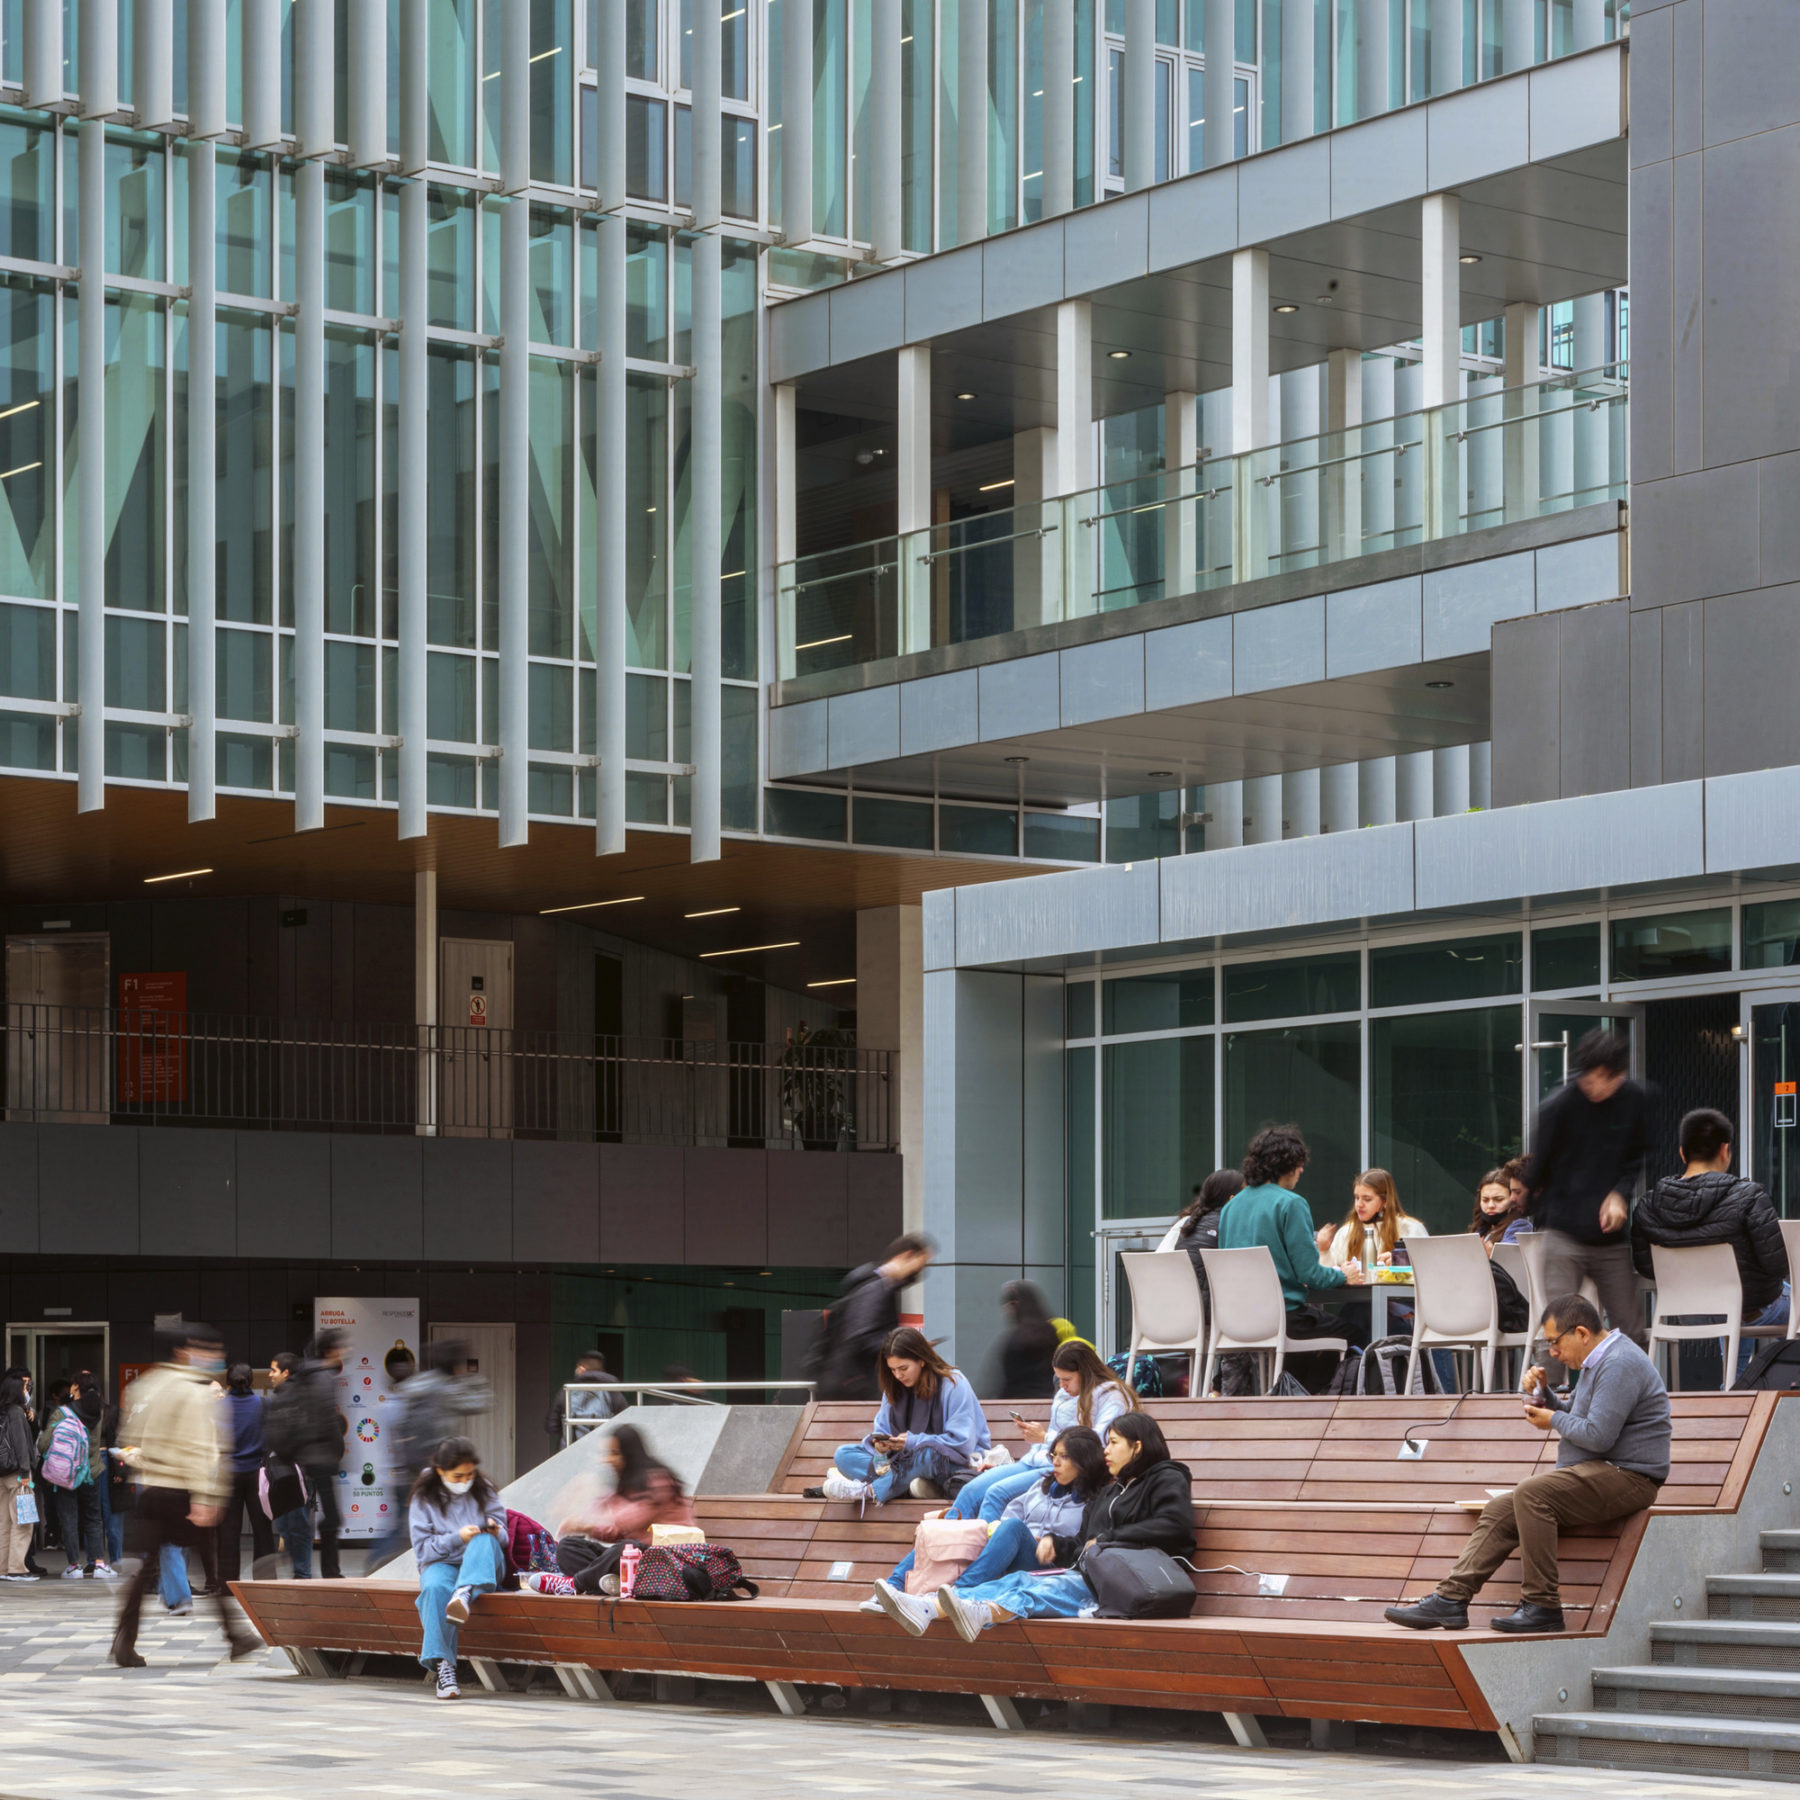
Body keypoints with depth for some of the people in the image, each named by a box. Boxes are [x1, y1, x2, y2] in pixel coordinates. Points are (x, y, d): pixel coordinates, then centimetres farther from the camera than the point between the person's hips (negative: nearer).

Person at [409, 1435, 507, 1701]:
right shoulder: (423, 1499, 4)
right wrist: (457, 1538, -17)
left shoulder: (483, 1491, 10)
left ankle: (465, 1595, -61)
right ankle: (443, 1667, -44)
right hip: (440, 1563, -1)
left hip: (484, 1566, 1)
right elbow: (422, 1548, -3)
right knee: (435, 1588, -38)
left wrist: (496, 1532, -14)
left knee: (483, 1541, -34)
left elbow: (502, 1535, 10)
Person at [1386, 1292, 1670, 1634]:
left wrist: (1553, 1420, -6)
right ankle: (1452, 1597, -3)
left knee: (1531, 1493, -29)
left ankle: (1542, 1606, -26)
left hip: (1626, 1478, -11)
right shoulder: (1596, 1362, 19)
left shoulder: (1619, 1365, -16)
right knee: (1500, 1509, 2)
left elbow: (1598, 1435, -23)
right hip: (1597, 1473, 11)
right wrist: (1542, 1394, 8)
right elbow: (1574, 1418, 26)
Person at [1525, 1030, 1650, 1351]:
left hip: (1611, 1237, 3)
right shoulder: (1560, 1105, -10)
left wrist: (1621, 1194, -4)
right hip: (1563, 1234, -3)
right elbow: (1535, 1170, -1)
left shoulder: (1635, 1100, -1)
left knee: (1633, 1333, 5)